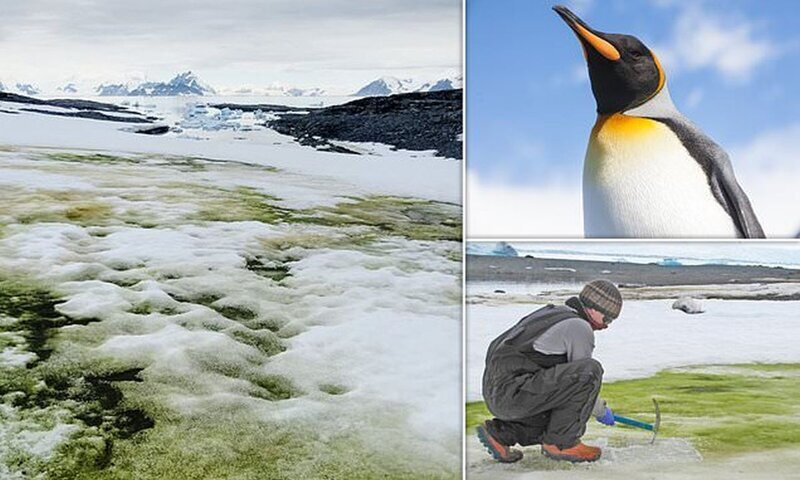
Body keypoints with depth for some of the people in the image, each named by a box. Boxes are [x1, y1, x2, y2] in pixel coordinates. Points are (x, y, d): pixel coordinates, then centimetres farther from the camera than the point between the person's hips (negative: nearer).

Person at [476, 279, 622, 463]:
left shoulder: (553, 312, 21)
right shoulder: (580, 327, -7)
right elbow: (584, 375, -2)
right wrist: (602, 410, 16)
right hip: (513, 391, -10)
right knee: (591, 370, -16)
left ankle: (499, 432, 15)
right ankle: (561, 443, -6)